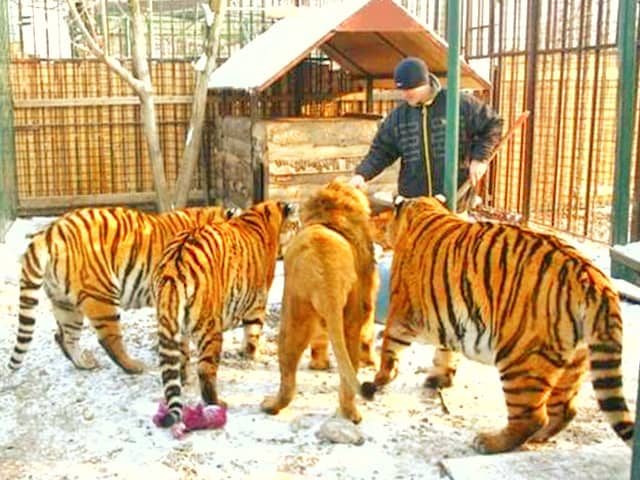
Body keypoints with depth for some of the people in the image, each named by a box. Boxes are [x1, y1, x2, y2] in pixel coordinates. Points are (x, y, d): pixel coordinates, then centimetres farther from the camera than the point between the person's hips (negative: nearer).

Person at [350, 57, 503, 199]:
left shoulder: (460, 103, -4)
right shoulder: (398, 115, 5)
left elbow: (493, 124, 6)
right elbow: (381, 151, 7)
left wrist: (480, 158, -5)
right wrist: (362, 174, -10)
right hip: (412, 202, 3)